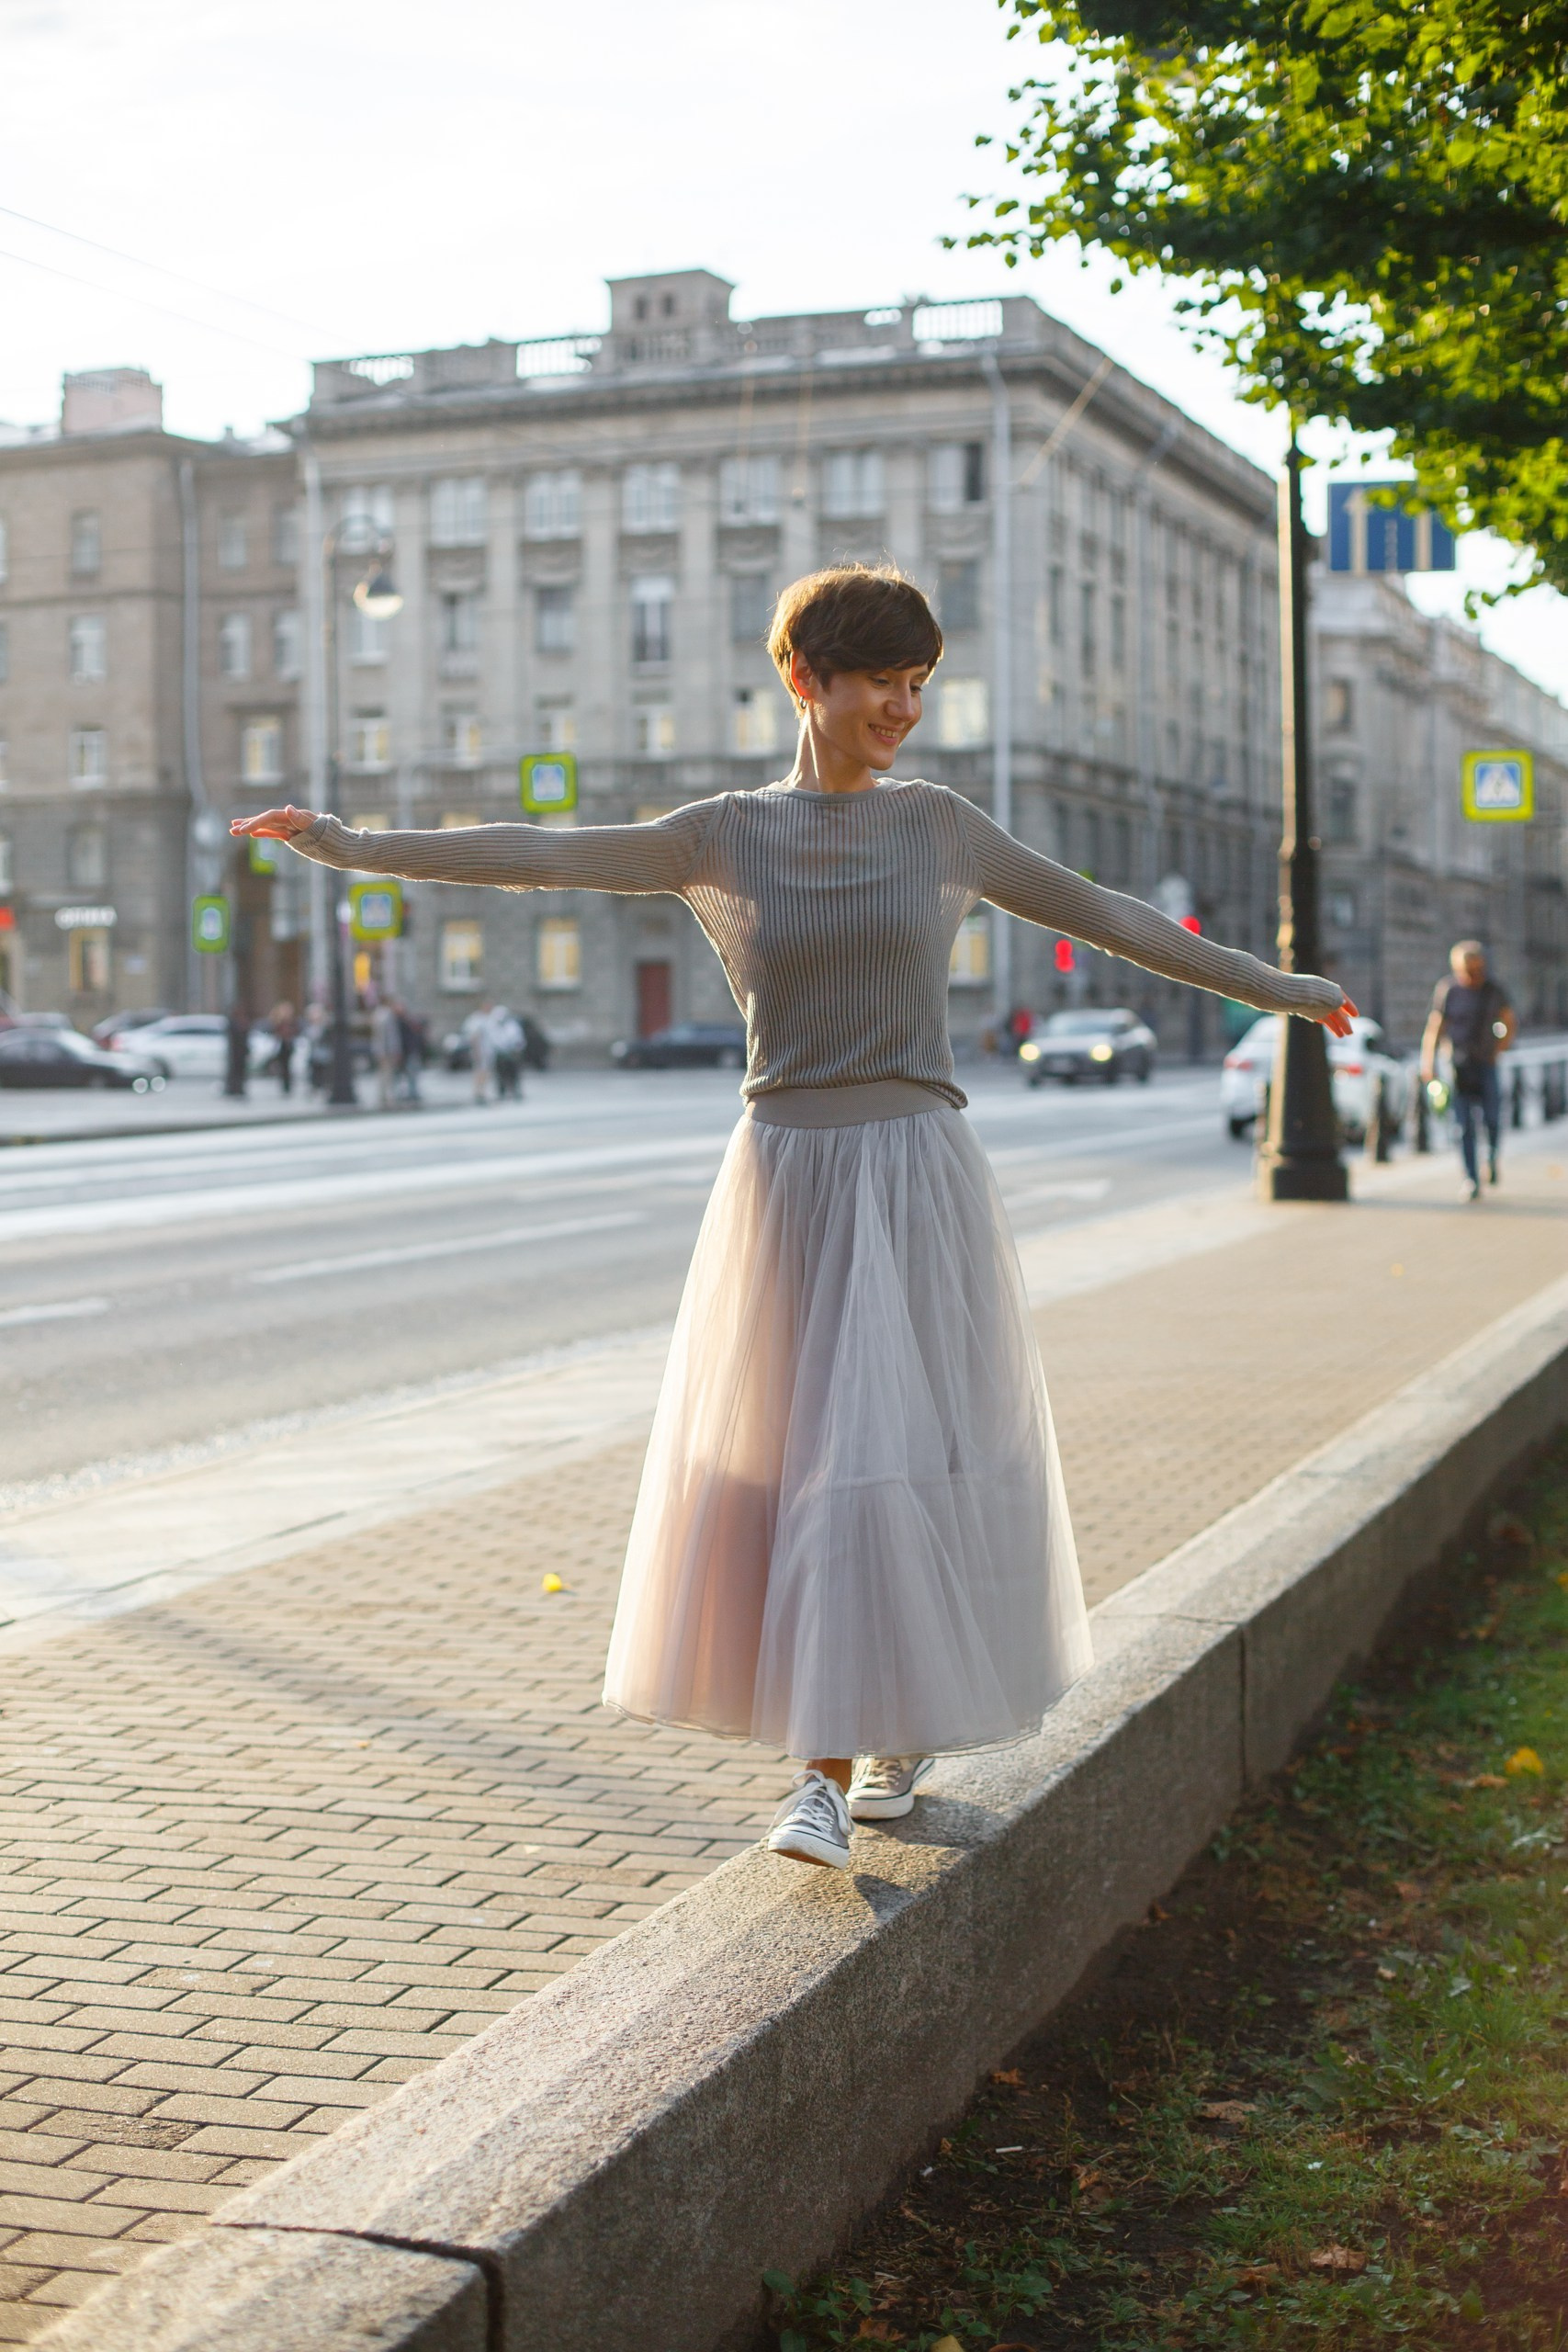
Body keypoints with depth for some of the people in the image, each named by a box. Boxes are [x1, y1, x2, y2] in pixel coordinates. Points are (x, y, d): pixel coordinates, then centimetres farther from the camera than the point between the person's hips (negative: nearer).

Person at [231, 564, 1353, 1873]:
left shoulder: (937, 825, 5)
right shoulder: (725, 839, 4)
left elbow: (1103, 914, 12)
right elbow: (540, 856, -2)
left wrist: (1269, 986, 16)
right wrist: (354, 849, -10)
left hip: (920, 1182, 0)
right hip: (787, 1183, 1)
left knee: (905, 1455, -3)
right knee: (795, 1458, 2)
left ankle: (903, 1736, 12)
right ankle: (828, 1767, 16)